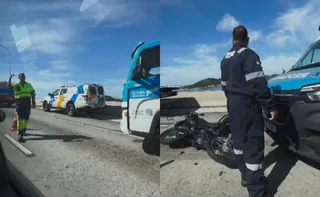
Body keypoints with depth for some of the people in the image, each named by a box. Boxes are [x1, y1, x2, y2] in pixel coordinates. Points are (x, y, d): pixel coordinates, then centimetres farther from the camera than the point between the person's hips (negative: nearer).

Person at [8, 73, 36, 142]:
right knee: (20, 118, -8)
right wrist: (10, 78, -21)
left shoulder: (29, 85, 10)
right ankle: (20, 133, -10)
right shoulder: (16, 85, 6)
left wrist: (33, 103, 5)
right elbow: (9, 87, -13)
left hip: (27, 103, 2)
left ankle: (23, 130, 29)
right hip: (19, 103, -2)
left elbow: (33, 94, 10)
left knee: (26, 118, 10)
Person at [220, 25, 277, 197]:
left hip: (232, 105, 9)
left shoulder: (225, 58, 13)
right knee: (254, 146, -4)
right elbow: (258, 84, -21)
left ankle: (246, 176, 33)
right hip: (248, 106, -8)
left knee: (239, 141, 18)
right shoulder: (249, 55, -13)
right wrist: (270, 106, -15)